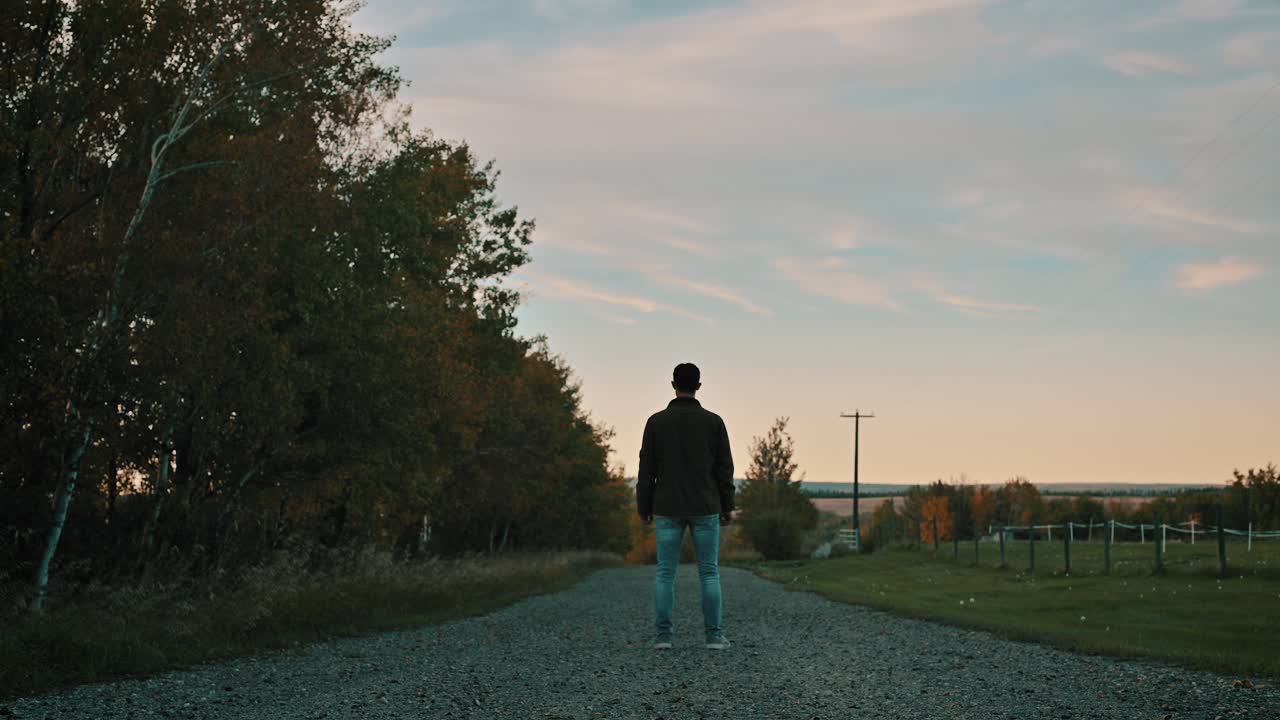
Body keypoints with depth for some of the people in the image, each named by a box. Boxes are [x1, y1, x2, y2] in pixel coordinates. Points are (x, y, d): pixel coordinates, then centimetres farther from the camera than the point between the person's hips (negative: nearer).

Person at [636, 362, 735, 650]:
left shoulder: (656, 421, -2)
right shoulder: (713, 421, -3)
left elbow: (647, 470, -2)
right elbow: (724, 468, -1)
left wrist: (643, 508, 6)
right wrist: (728, 507, 7)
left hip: (668, 510, 0)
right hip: (704, 509, 0)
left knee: (665, 573, 5)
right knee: (709, 573, 5)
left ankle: (663, 635, 1)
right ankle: (714, 635, 2)